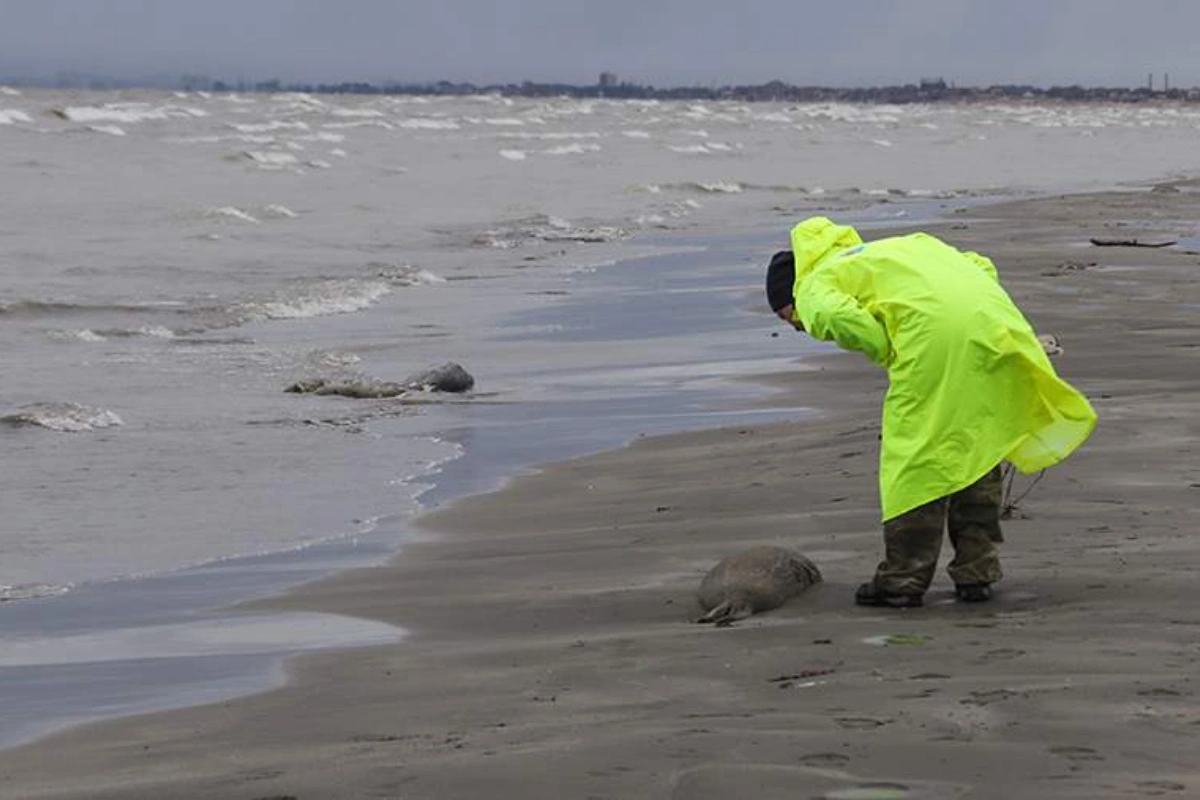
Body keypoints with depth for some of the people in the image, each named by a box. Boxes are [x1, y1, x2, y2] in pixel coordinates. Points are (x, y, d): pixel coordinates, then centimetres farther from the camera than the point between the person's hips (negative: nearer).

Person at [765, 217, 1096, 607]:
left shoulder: (813, 288, 16)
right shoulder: (895, 248, 39)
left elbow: (838, 315, -9)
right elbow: (980, 266, 31)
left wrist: (891, 358, 4)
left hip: (933, 327, -7)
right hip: (994, 319, 7)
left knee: (911, 455, 3)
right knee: (977, 445, 18)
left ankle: (904, 579, 6)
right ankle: (976, 571, 21)